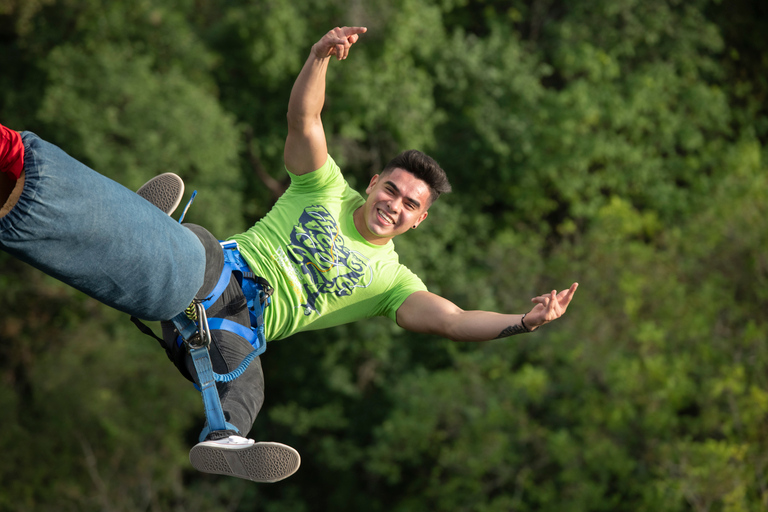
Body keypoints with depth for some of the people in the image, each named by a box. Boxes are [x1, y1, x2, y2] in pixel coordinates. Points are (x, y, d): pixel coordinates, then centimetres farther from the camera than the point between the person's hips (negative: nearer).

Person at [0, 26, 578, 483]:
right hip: (217, 267, -3)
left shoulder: (391, 281, 20)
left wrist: (521, 321, -13)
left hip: (242, 324, 4)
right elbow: (303, 118, 6)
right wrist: (320, 58, -12)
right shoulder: (327, 190, 20)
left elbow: (452, 320, 4)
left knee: (243, 378, -32)